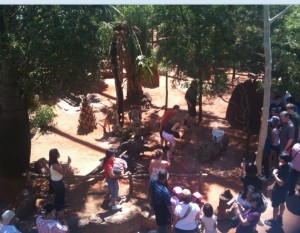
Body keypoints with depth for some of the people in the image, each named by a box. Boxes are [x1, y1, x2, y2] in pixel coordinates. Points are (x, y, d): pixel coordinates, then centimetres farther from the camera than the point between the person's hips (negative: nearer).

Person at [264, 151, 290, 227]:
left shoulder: (283, 169, -36)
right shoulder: (288, 165, -10)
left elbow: (280, 183, -36)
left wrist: (274, 174, -28)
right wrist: (280, 166, -4)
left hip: (278, 190, -9)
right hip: (284, 189, 9)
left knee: (275, 205, 12)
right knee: (282, 203, 26)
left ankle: (274, 220, 30)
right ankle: (280, 217, 46)